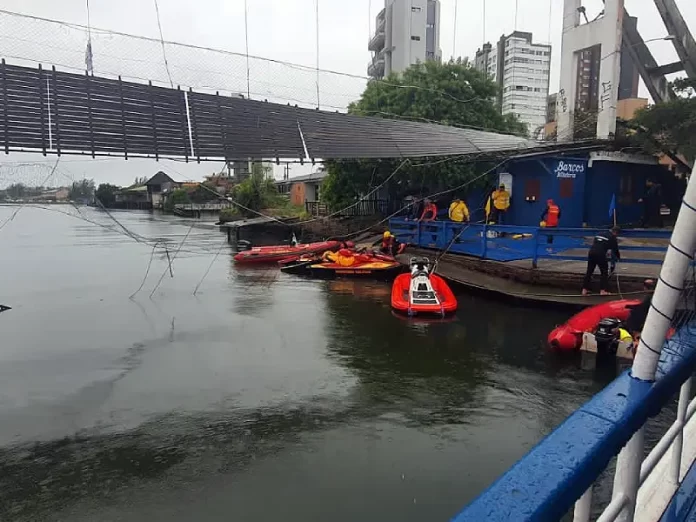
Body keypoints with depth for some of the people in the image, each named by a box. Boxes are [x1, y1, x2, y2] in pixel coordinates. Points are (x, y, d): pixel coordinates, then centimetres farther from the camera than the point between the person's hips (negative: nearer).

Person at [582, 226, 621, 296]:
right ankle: (603, 290, 3)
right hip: (600, 254, -5)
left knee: (589, 271, 12)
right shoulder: (612, 238, 7)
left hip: (591, 253, 5)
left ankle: (584, 289, 13)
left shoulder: (599, 234, 24)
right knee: (604, 272, 8)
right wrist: (618, 257, 31)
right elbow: (615, 249, 11)